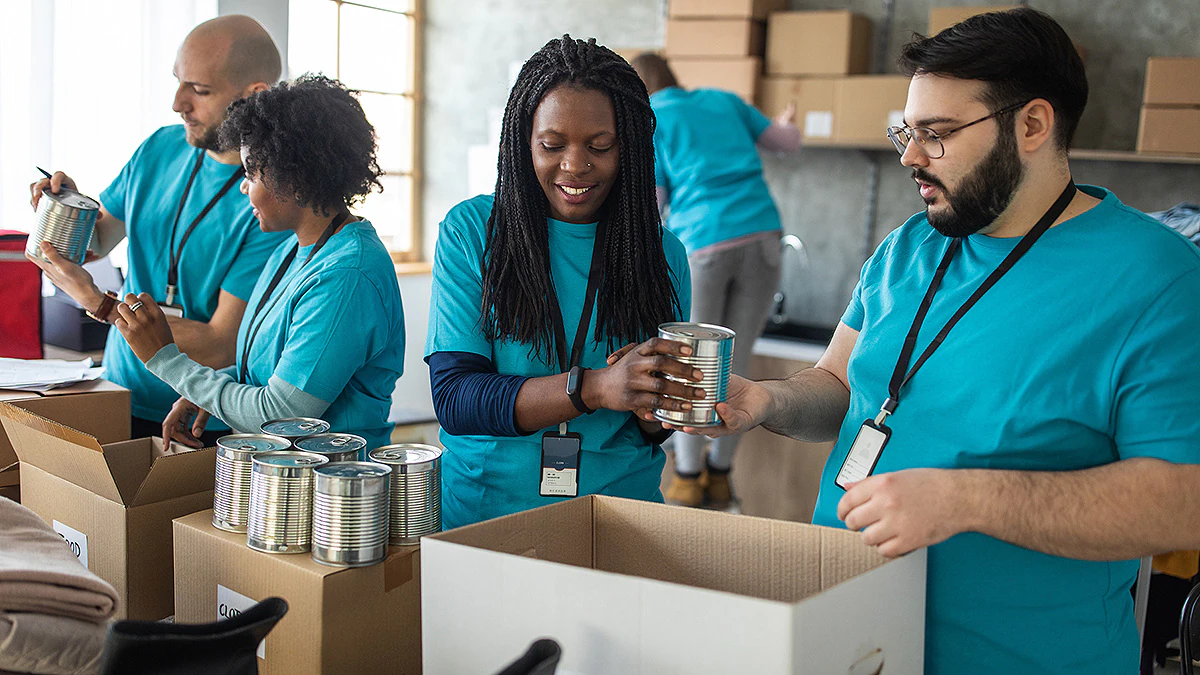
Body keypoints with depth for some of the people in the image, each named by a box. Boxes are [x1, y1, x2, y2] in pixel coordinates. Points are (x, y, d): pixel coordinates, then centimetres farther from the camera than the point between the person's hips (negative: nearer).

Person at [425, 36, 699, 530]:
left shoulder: (664, 254, 7)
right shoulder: (471, 231, 1)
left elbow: (652, 429, 11)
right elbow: (453, 398, -8)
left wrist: (653, 405, -14)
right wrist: (593, 388, -21)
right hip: (482, 507, -2)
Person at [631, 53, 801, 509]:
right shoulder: (722, 101, 20)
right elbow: (787, 142, 29)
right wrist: (786, 123, 52)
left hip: (701, 248, -4)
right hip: (761, 237, 4)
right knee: (735, 364, 11)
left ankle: (688, 478, 14)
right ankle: (719, 476, 19)